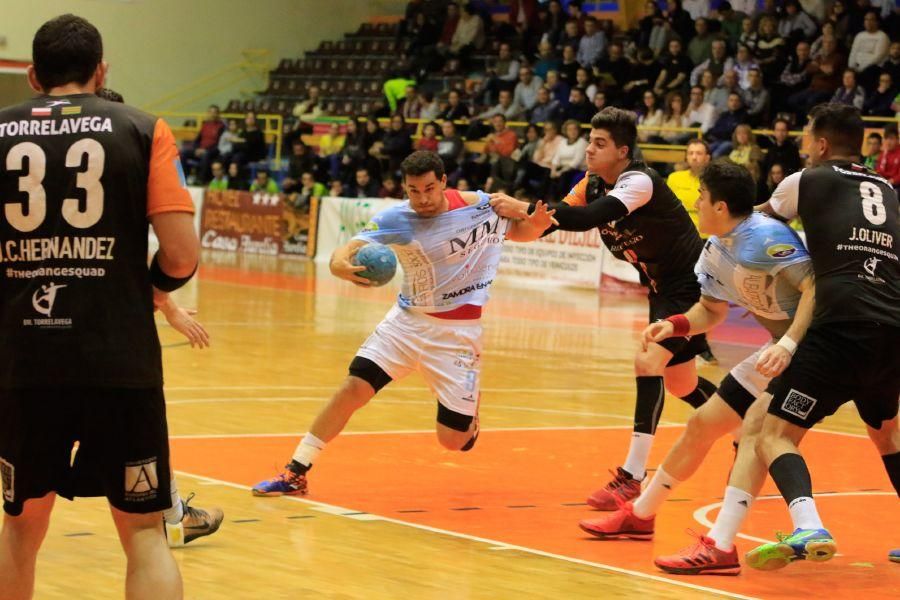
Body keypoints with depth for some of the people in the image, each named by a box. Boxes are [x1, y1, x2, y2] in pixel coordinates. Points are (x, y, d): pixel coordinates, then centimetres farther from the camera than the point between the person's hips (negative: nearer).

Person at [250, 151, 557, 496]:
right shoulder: (395, 220, -12)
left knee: (453, 440, -3)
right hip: (407, 321, 1)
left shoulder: (479, 206, -10)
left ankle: (469, 405, 34)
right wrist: (340, 265, -48)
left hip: (457, 331, -1)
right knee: (352, 390, -13)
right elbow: (347, 250, -24)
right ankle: (295, 474, -2)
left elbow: (518, 231, 9)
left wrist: (536, 223, -15)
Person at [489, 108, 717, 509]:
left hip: (691, 284, -10)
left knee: (649, 362, -23)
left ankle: (632, 477, -21)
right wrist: (513, 219, -19)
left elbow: (589, 218, -41)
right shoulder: (593, 185, 0)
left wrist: (523, 208, -44)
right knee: (679, 383, 17)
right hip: (661, 290, 10)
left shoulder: (639, 181, -26)